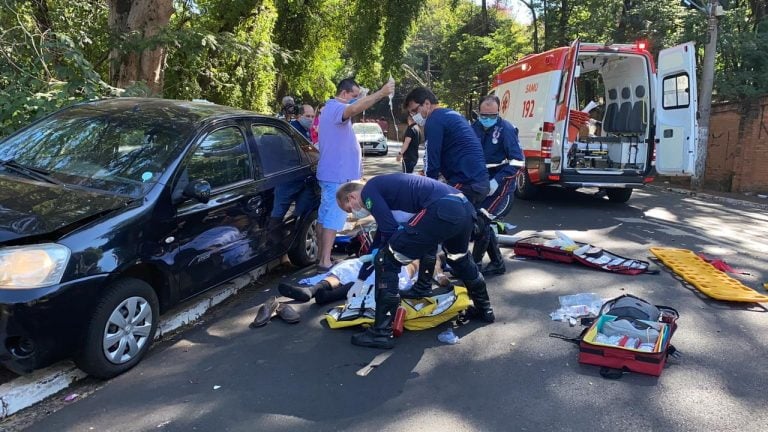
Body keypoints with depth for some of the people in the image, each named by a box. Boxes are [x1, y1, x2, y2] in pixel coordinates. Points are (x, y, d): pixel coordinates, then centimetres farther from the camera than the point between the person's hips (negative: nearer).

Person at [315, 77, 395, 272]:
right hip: (338, 174, -11)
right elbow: (353, 110, -37)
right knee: (333, 217, -10)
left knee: (325, 215, 13)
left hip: (332, 172, 11)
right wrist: (381, 93, -43)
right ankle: (325, 261, -10)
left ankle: (321, 255, 21)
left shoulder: (332, 108, 20)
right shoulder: (336, 108, -16)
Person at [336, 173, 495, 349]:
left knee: (385, 261, 0)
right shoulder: (382, 186, 32)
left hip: (442, 212, -10)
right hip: (465, 208, 10)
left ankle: (381, 332, 4)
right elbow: (383, 227, 42)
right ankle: (485, 309, 56)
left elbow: (390, 230, -5)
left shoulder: (368, 191, 5)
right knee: (460, 260, 37)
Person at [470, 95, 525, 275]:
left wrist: (497, 181, -25)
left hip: (502, 184, -7)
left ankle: (475, 263, 0)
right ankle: (497, 263, 21)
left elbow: (518, 160, -18)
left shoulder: (506, 129, -14)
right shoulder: (475, 128, 3)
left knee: (482, 220, -13)